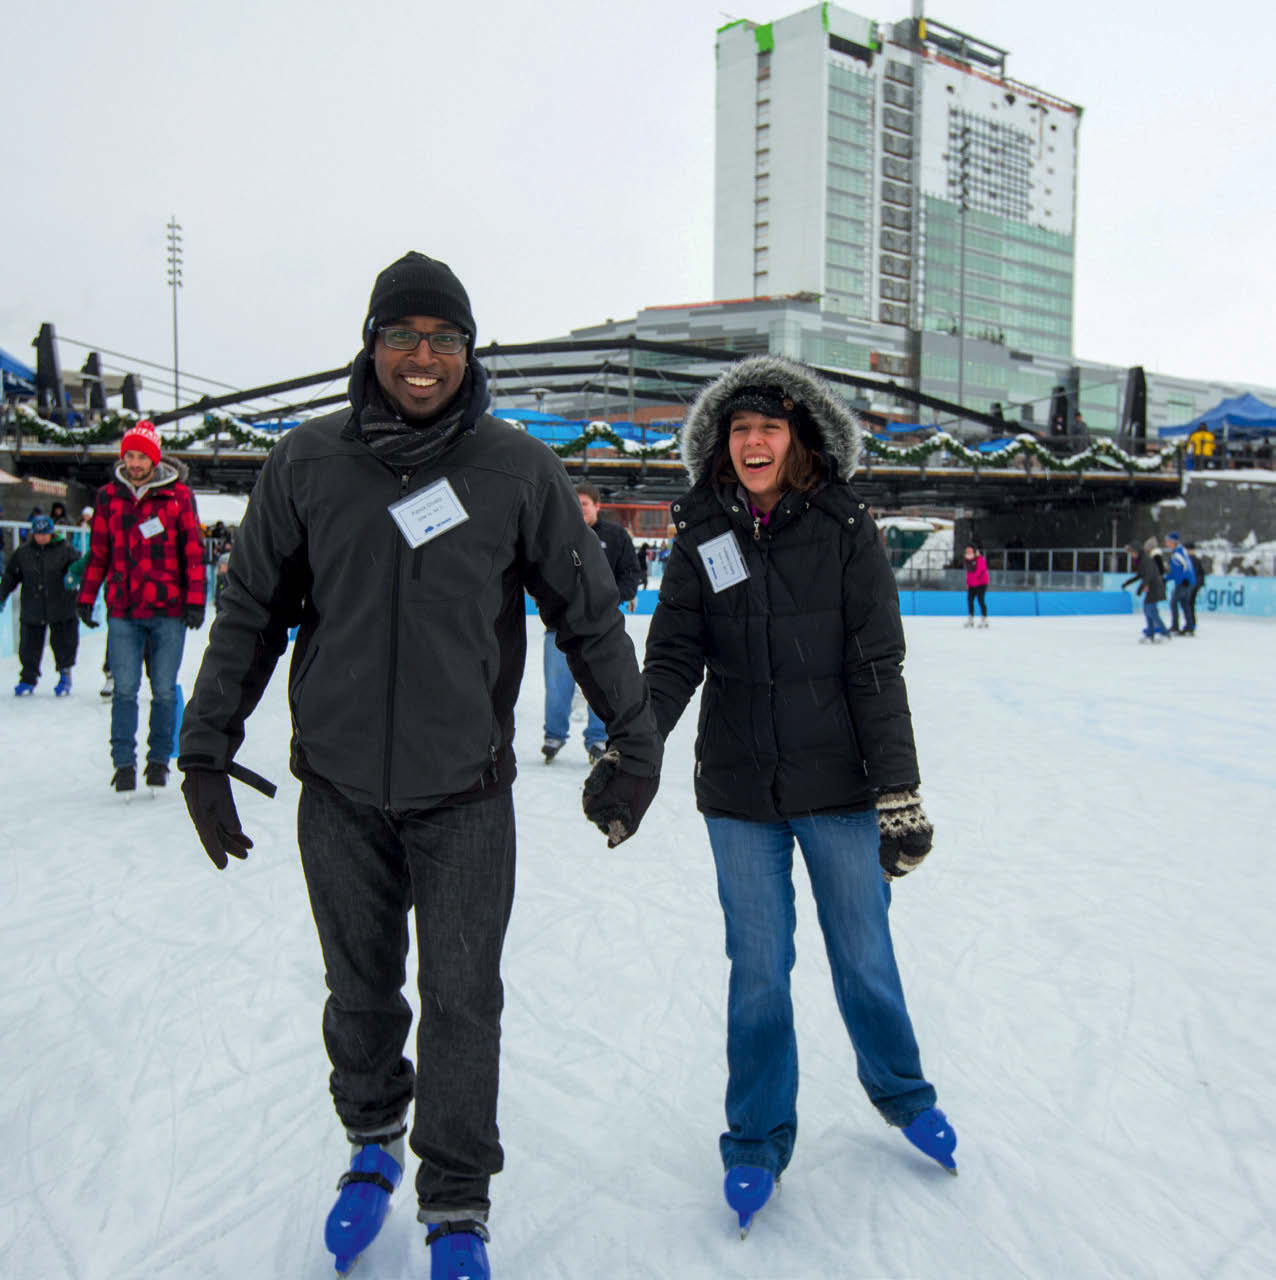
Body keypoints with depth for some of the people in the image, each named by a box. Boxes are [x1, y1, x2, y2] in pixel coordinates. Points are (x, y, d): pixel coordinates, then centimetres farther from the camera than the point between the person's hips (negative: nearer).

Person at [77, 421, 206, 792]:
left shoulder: (178, 495, 1)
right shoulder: (109, 496, 8)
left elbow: (193, 550, 2)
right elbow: (98, 552, 15)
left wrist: (195, 601, -3)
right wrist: (86, 598, 14)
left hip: (168, 610, -1)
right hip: (122, 611, 2)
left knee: (164, 690, 4)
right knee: (124, 689, -1)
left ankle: (159, 758, 18)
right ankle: (124, 763, 8)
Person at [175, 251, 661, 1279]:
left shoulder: (517, 468, -4)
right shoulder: (309, 462, -1)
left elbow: (589, 611, 3)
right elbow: (251, 611, 6)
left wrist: (636, 745, 5)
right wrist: (206, 750, 6)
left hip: (464, 792, -1)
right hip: (340, 787, 2)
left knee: (461, 998, 3)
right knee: (360, 988, 17)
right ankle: (372, 1141, 44)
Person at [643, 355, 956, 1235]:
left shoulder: (846, 527, -4)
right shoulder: (703, 536, 2)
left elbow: (878, 666, -7)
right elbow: (672, 659, 0)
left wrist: (898, 787, -10)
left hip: (838, 785, -1)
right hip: (740, 795, 2)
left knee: (864, 957, 13)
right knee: (758, 970, 9)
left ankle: (900, 1092, 43)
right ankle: (759, 1136, 32)